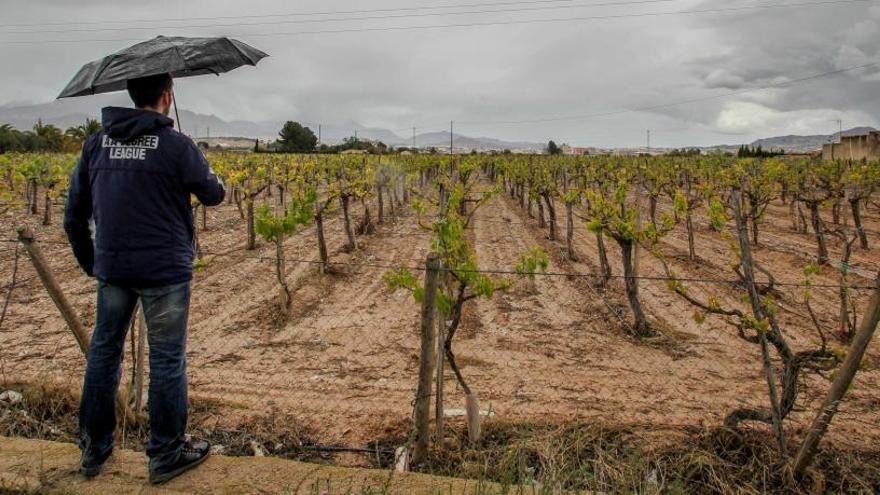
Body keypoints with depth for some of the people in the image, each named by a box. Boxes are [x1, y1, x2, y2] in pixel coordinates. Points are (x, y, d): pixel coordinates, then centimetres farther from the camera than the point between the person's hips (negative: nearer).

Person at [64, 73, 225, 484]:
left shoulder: (97, 143, 7)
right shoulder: (176, 145, -10)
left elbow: (74, 212, 10)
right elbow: (213, 195, 2)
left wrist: (89, 261, 21)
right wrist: (210, 177, 24)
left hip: (111, 268, 5)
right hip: (164, 269, -5)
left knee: (104, 350, 17)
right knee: (167, 359, 4)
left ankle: (94, 450, 30)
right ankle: (167, 455, 16)